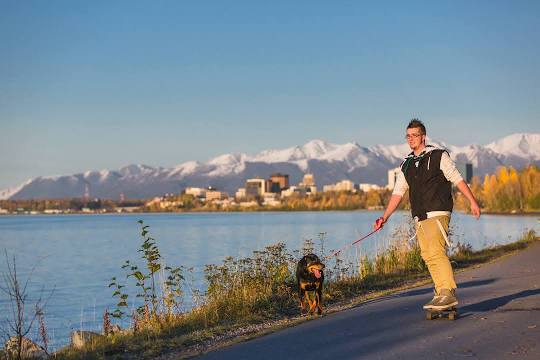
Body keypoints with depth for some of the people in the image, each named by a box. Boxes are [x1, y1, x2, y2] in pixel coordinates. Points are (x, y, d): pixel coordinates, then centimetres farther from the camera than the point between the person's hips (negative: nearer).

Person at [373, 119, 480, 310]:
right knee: (428, 256, 3)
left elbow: (457, 179, 0)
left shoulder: (438, 156, 1)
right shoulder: (406, 165, 17)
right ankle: (441, 294, 7)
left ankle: (449, 293, -20)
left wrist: (473, 202, -7)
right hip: (419, 218, 7)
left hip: (437, 213, -7)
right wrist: (385, 217, 11)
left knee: (436, 252, -19)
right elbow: (398, 193, 18)